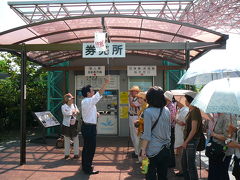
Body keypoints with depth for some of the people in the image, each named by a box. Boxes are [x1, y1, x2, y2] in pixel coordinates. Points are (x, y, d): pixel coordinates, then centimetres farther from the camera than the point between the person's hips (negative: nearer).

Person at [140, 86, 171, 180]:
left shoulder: (148, 111, -14)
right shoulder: (167, 110, 2)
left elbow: (147, 134, -16)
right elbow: (169, 129, 12)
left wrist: (143, 149, -10)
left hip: (153, 150, -5)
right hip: (166, 149, 6)